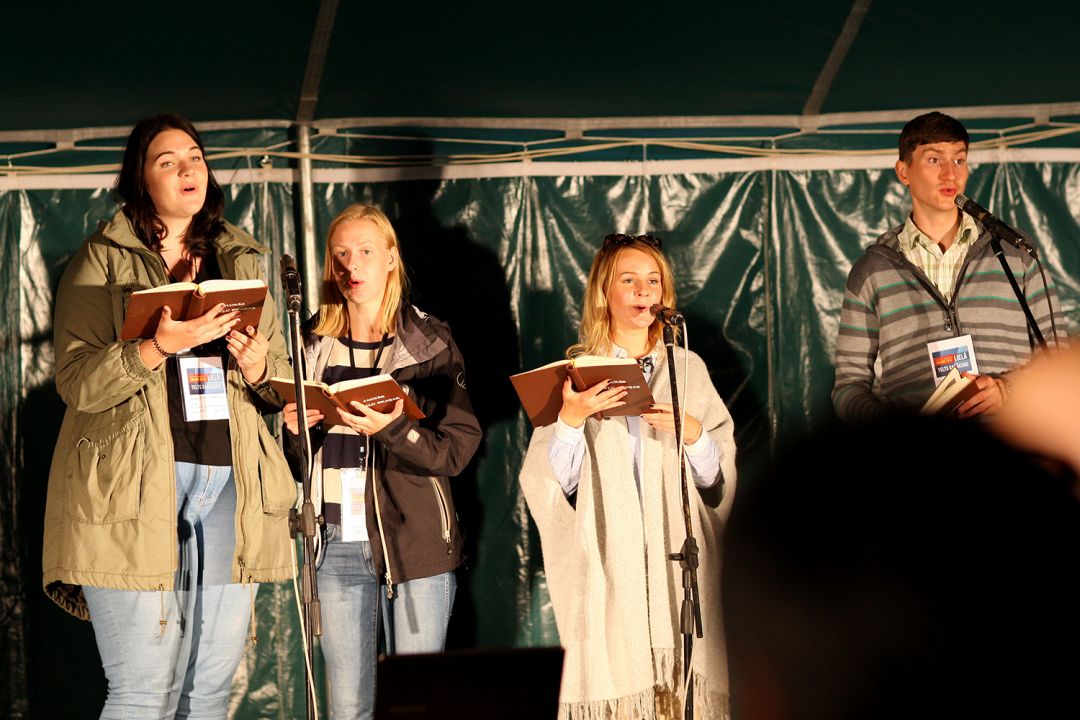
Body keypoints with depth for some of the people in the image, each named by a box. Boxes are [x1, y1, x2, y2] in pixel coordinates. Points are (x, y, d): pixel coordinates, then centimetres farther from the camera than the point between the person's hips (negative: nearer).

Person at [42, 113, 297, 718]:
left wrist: (259, 368, -4)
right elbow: (76, 383, -7)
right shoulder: (102, 262, 3)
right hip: (133, 488, -4)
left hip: (229, 484, 4)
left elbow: (283, 387, 19)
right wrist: (161, 345, -21)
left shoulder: (241, 263, 17)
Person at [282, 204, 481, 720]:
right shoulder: (313, 345, 10)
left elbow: (458, 448, -7)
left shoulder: (431, 343, 1)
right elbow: (293, 449, 18)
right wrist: (293, 427, -4)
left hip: (414, 541, -3)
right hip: (335, 542, 3)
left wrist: (392, 429, -22)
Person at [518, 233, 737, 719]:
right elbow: (551, 485, -2)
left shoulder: (688, 369, 11)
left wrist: (693, 434, -10)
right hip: (607, 566, -1)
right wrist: (570, 419, -17)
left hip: (679, 563, 1)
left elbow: (721, 480, 8)